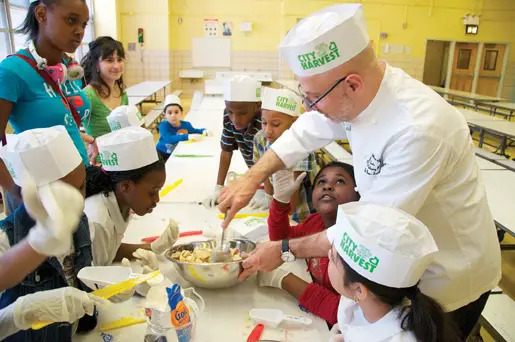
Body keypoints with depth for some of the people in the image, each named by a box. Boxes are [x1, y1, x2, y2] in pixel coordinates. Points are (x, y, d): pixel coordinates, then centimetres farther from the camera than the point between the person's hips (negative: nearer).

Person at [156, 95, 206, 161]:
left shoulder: (186, 124, -6)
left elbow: (195, 131, 17)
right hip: (162, 154, -5)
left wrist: (204, 131, -5)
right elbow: (169, 139, -39)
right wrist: (188, 137, -47)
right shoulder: (163, 125, -22)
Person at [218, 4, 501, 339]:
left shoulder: (419, 129, -37)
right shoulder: (355, 93, -14)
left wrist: (285, 249, -22)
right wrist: (252, 178, -11)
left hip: (448, 277, -6)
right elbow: (304, 133, 1)